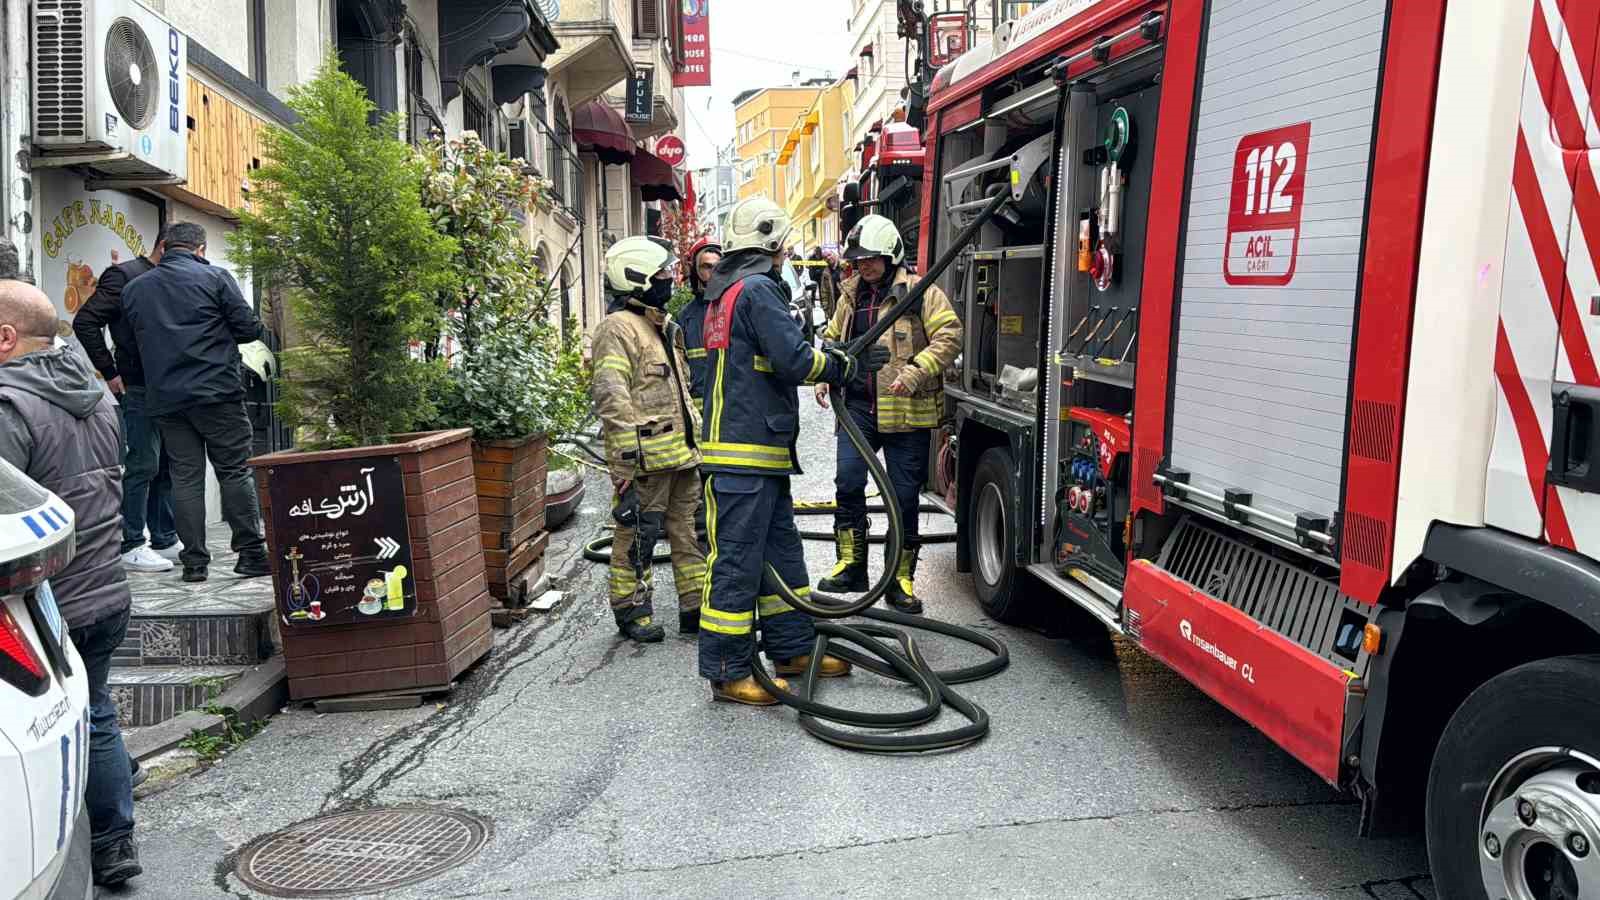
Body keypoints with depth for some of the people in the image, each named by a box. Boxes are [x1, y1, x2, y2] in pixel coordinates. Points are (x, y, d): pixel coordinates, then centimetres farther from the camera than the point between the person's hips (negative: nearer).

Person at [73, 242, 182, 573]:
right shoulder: (124, 276, -5)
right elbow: (84, 322, -11)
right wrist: (110, 372, -11)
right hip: (137, 388, -8)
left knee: (168, 466, 10)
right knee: (143, 465, -7)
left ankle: (165, 540, 18)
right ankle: (131, 546, -1)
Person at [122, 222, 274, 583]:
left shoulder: (133, 289, 12)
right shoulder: (215, 278, -3)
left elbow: (132, 339, 16)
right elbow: (248, 328, -5)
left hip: (164, 398, 4)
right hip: (217, 391, -4)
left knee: (185, 476, 6)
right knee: (235, 471, 0)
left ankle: (194, 561, 6)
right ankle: (251, 553, -1)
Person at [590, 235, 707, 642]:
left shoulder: (666, 328, 20)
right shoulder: (618, 328, -11)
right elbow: (611, 395, -20)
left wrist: (699, 435, 25)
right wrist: (627, 455, -25)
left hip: (681, 454, 9)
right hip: (645, 458, -9)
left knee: (690, 532, 12)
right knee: (638, 536, 1)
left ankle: (696, 608, 21)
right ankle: (632, 612, 13)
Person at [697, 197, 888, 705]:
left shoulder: (727, 290, 20)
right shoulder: (758, 288, -12)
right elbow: (795, 360, -17)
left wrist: (841, 358, 16)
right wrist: (845, 366, 1)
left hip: (763, 452, 11)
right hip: (744, 453, -11)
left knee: (781, 550, 17)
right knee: (738, 560, -5)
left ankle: (792, 649, 28)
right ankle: (727, 671, 2)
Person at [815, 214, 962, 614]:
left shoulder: (920, 292, -3)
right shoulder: (851, 295, 15)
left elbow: (949, 337, -10)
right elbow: (834, 339, 25)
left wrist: (913, 373, -21)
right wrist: (825, 376, 8)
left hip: (905, 411, -4)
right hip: (858, 405, 4)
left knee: (905, 495, 3)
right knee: (848, 481, -9)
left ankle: (901, 578, 14)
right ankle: (852, 564, 5)